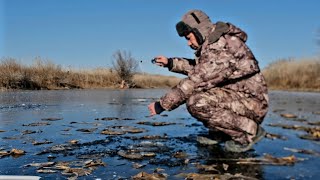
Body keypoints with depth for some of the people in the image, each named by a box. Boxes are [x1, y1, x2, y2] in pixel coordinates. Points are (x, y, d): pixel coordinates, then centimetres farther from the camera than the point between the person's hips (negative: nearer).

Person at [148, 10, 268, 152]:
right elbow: (199, 68, 20)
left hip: (252, 102, -10)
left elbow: (195, 81, -24)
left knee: (196, 103, -29)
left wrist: (162, 105, -17)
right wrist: (170, 63, 8)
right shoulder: (213, 45, 7)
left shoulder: (220, 49, -23)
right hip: (237, 97, 10)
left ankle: (249, 131, -12)